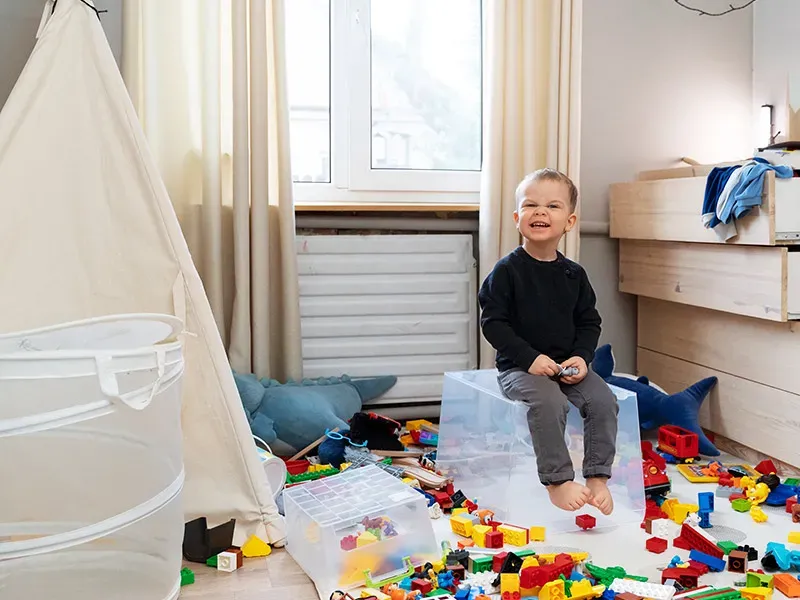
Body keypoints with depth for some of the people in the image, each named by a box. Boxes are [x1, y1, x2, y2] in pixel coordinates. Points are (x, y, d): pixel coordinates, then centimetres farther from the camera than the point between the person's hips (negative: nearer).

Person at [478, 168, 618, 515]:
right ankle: (558, 481, -18)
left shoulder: (574, 274, 7)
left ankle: (597, 477, -5)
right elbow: (492, 322, -10)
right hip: (519, 366, -5)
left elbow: (589, 322, 13)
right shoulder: (507, 271, -7)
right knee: (550, 402, -31)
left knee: (603, 400, -17)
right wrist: (529, 357, -19)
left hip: (568, 366, 5)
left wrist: (582, 356, -6)